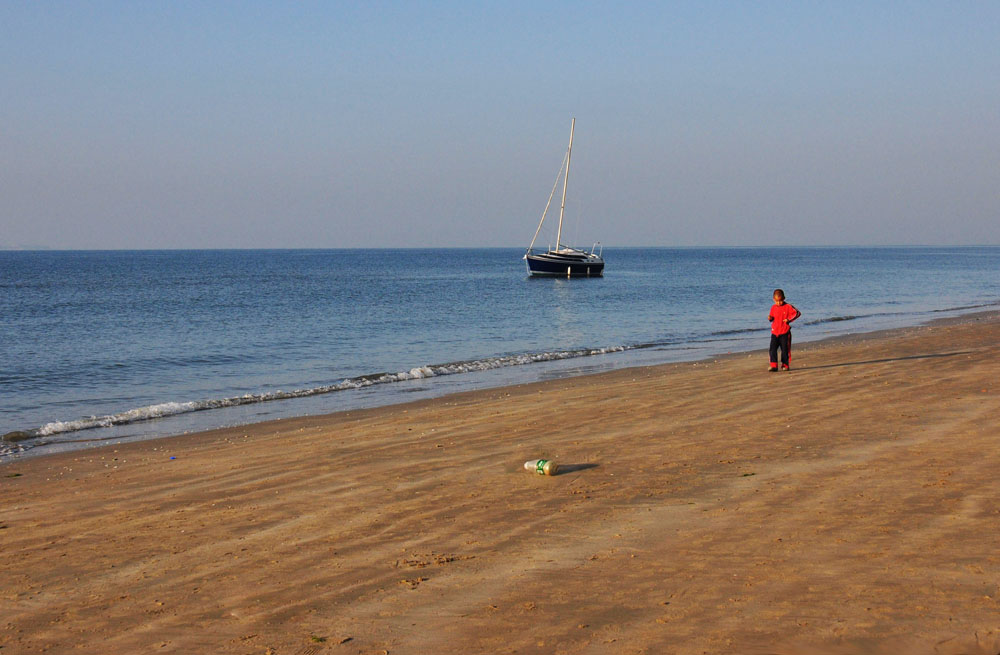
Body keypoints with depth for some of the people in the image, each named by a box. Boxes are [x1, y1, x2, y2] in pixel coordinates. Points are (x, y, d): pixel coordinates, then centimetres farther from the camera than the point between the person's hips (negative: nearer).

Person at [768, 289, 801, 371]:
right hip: (774, 332, 3)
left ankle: (785, 365, 17)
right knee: (772, 349, -7)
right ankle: (774, 366, -6)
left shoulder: (788, 306, -5)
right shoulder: (773, 307, 8)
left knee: (785, 349, 4)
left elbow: (798, 313, -5)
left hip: (784, 332, -3)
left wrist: (789, 319, -13)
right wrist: (770, 318, -3)